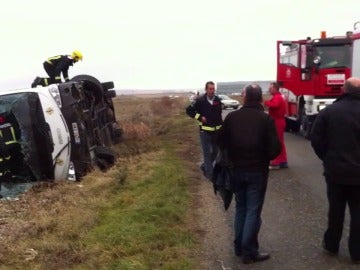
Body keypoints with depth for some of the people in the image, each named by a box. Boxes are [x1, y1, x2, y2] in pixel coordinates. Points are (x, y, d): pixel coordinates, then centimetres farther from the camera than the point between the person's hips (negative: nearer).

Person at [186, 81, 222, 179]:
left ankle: (205, 166, 34)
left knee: (215, 152, 14)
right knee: (207, 153, 0)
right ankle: (210, 173, 7)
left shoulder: (217, 100, 0)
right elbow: (189, 110, -6)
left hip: (216, 130, 4)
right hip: (205, 131, -4)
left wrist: (221, 126, 11)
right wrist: (200, 117, -14)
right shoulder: (200, 100, -11)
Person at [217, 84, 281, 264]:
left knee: (240, 208, 17)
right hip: (257, 171, -3)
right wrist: (265, 158, 6)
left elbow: (221, 142, 1)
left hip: (237, 170, 3)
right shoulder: (266, 119, -10)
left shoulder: (232, 117, -2)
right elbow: (275, 148, -13)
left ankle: (239, 247, 24)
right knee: (253, 210, 4)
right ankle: (249, 252, 7)